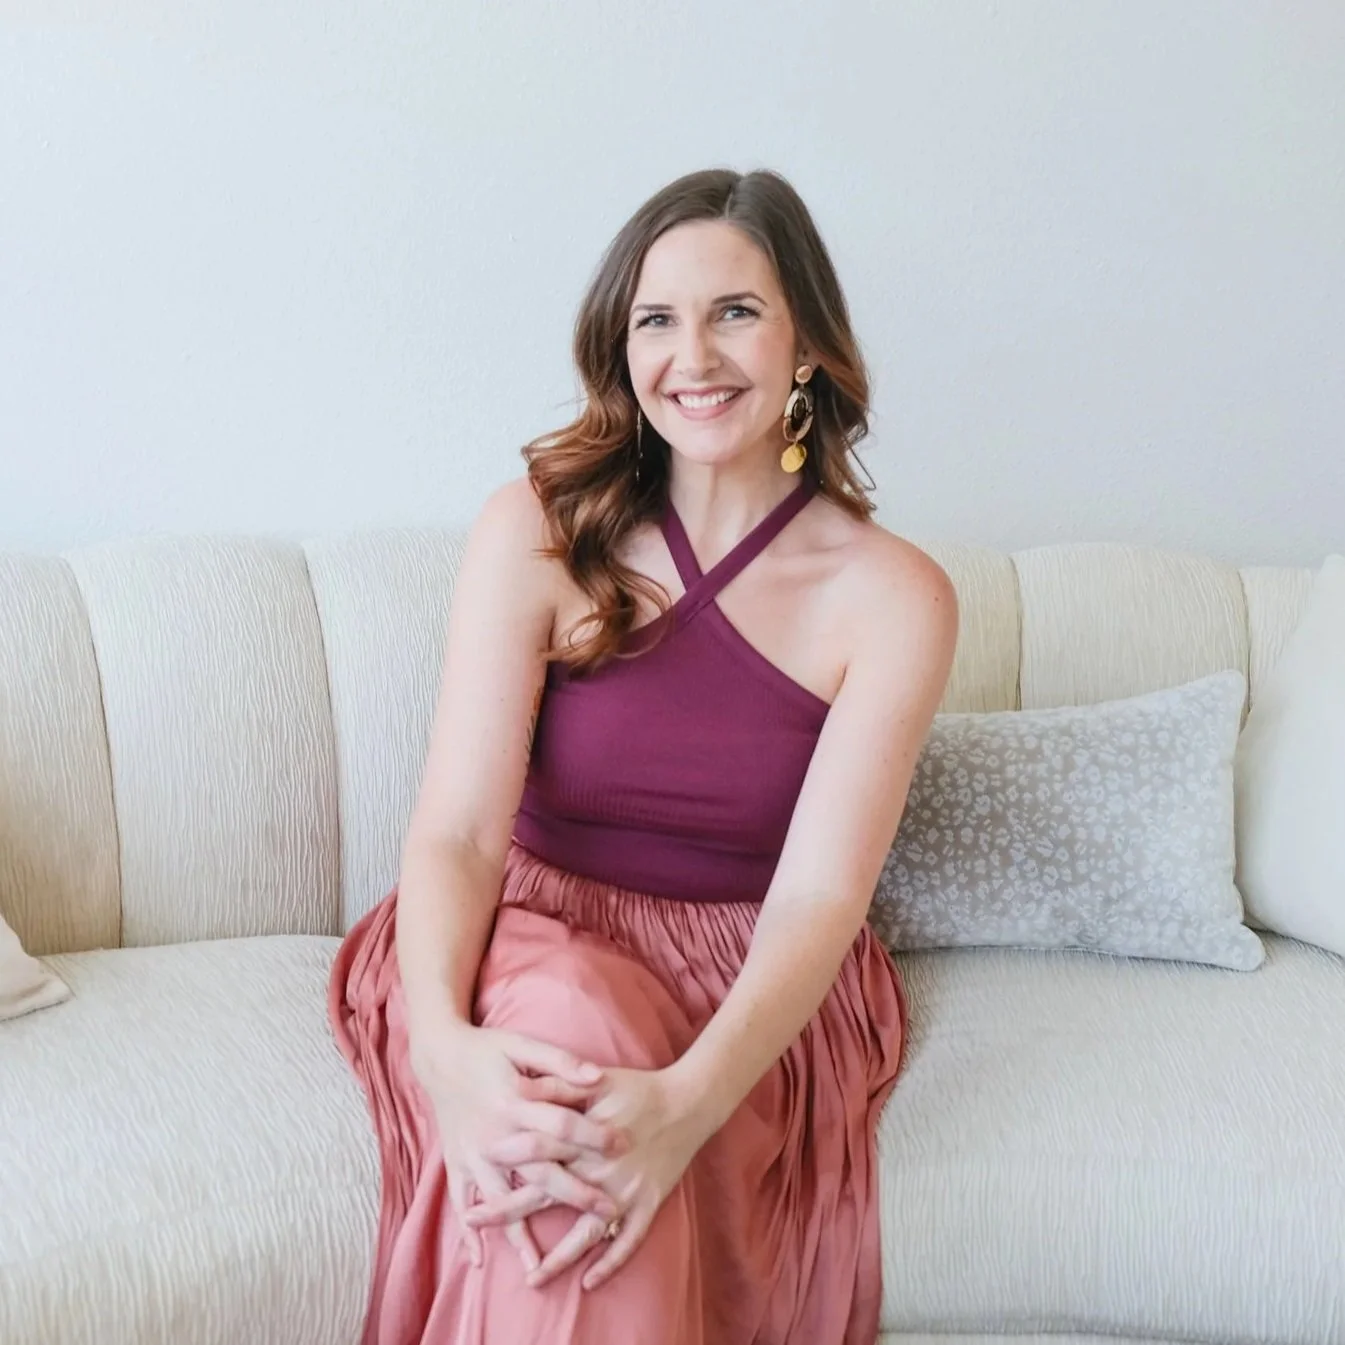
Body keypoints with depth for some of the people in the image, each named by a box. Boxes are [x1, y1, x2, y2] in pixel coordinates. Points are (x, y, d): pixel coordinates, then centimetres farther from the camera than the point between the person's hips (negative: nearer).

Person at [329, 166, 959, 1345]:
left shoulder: (893, 598, -8)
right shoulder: (537, 532, -7)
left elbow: (818, 892, -17)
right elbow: (458, 827, -15)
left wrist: (687, 1102, -37)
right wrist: (444, 1041, -36)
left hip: (758, 994, 0)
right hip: (538, 948, 1)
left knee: (628, 1159, -33)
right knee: (573, 1032, -35)